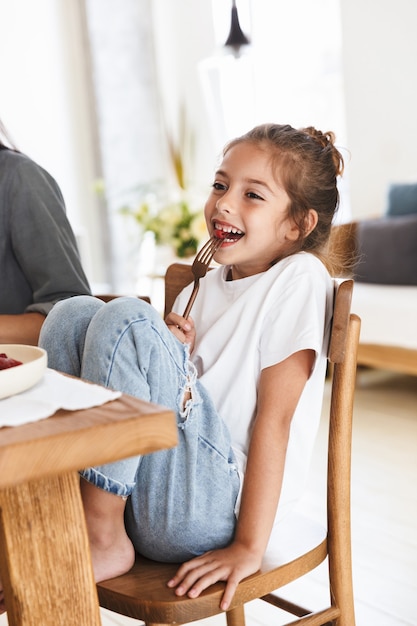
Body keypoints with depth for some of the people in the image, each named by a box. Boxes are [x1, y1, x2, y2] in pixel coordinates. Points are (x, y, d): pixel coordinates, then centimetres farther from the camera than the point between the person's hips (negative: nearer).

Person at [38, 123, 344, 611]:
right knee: (73, 314, -2)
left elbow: (273, 416, -12)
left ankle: (103, 542, -12)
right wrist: (171, 355, -5)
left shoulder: (300, 277, -6)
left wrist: (250, 546, -13)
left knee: (125, 319, -22)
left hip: (215, 508, -7)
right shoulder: (206, 285, 16)